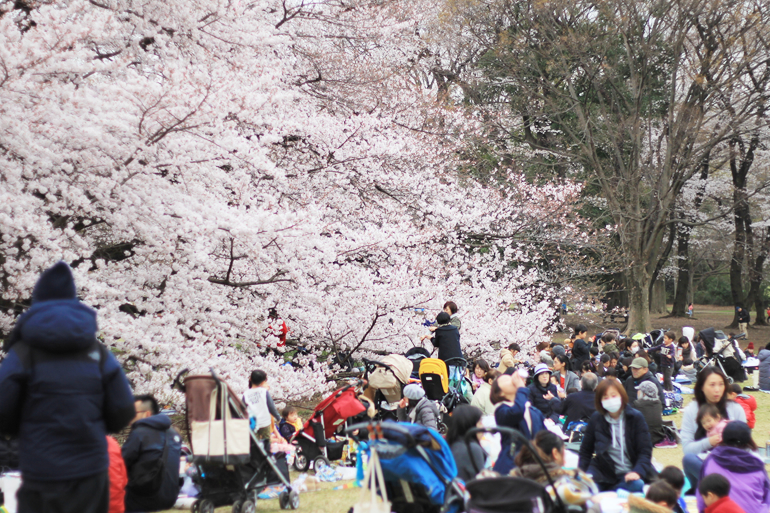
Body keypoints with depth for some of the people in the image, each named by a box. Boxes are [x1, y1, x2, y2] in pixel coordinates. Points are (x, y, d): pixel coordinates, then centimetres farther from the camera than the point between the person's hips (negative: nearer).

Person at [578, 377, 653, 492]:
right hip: (601, 472, 0)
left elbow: (645, 451, -5)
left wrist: (638, 472, -23)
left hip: (628, 474, 0)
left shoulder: (635, 417, -2)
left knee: (637, 485, -34)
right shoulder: (596, 419, 4)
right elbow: (585, 451, 12)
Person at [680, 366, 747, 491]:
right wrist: (709, 442, -22)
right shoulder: (691, 410, 2)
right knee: (689, 458, -35)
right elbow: (687, 448, -4)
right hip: (701, 464, -1)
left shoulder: (736, 409, 7)